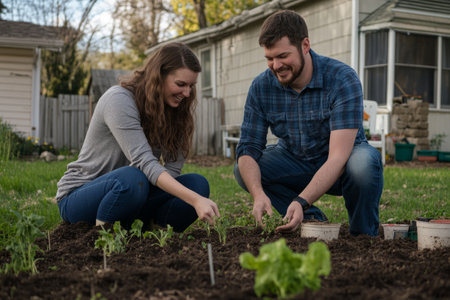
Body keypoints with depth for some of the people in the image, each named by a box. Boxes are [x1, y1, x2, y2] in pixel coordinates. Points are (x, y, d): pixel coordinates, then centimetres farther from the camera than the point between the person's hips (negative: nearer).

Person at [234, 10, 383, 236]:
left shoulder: (343, 80, -27)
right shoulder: (261, 87, -14)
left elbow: (338, 157, -34)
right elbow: (248, 148, -17)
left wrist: (302, 202, -47)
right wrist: (258, 194, -38)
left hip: (340, 167, -4)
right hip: (295, 162, 4)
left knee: (364, 162, -37)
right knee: (244, 171, -18)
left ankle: (363, 235, -10)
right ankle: (314, 220, -6)